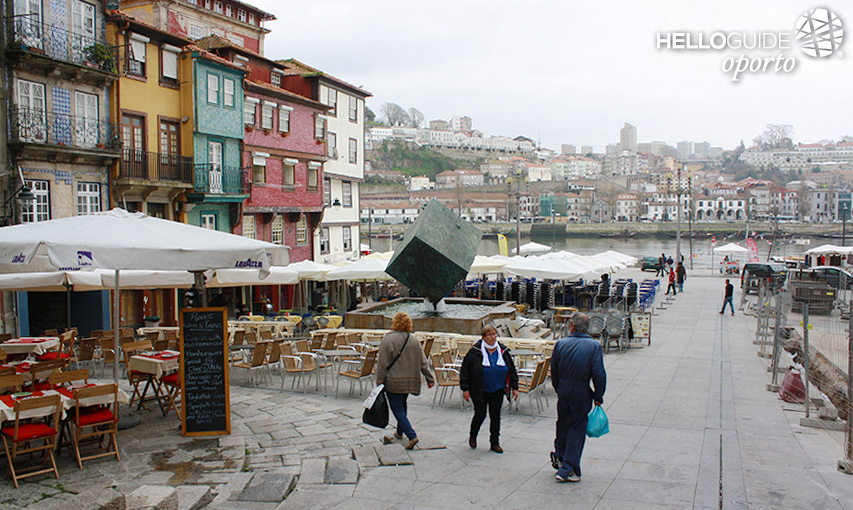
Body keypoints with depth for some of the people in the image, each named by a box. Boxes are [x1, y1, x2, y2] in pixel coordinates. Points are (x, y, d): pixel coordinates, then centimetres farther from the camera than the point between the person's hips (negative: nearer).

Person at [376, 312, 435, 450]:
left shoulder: (388, 339, -14)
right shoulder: (414, 341, 4)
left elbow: (382, 363, -13)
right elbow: (423, 362, 7)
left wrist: (379, 381, -7)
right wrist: (430, 378, 13)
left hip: (393, 382, -6)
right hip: (409, 382, 6)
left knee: (397, 408, -2)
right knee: (402, 406, 23)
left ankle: (412, 436, -12)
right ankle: (400, 432, 36)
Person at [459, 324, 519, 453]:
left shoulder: (503, 351, 3)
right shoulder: (475, 352, -9)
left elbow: (512, 370, 11)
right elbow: (464, 371, -6)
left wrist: (514, 387, 8)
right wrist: (465, 389, -8)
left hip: (497, 392, 3)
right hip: (479, 392, -3)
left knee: (495, 417, 7)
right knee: (480, 415, 0)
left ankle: (495, 443, 20)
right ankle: (472, 436, 28)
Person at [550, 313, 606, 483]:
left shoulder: (560, 344, -3)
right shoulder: (594, 346, -11)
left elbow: (553, 371, 4)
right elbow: (599, 375, -12)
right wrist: (598, 397, -1)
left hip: (563, 391, 3)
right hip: (582, 394, -2)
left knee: (563, 425, 22)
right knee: (577, 430, 6)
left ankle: (559, 455, 37)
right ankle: (567, 470, 9)